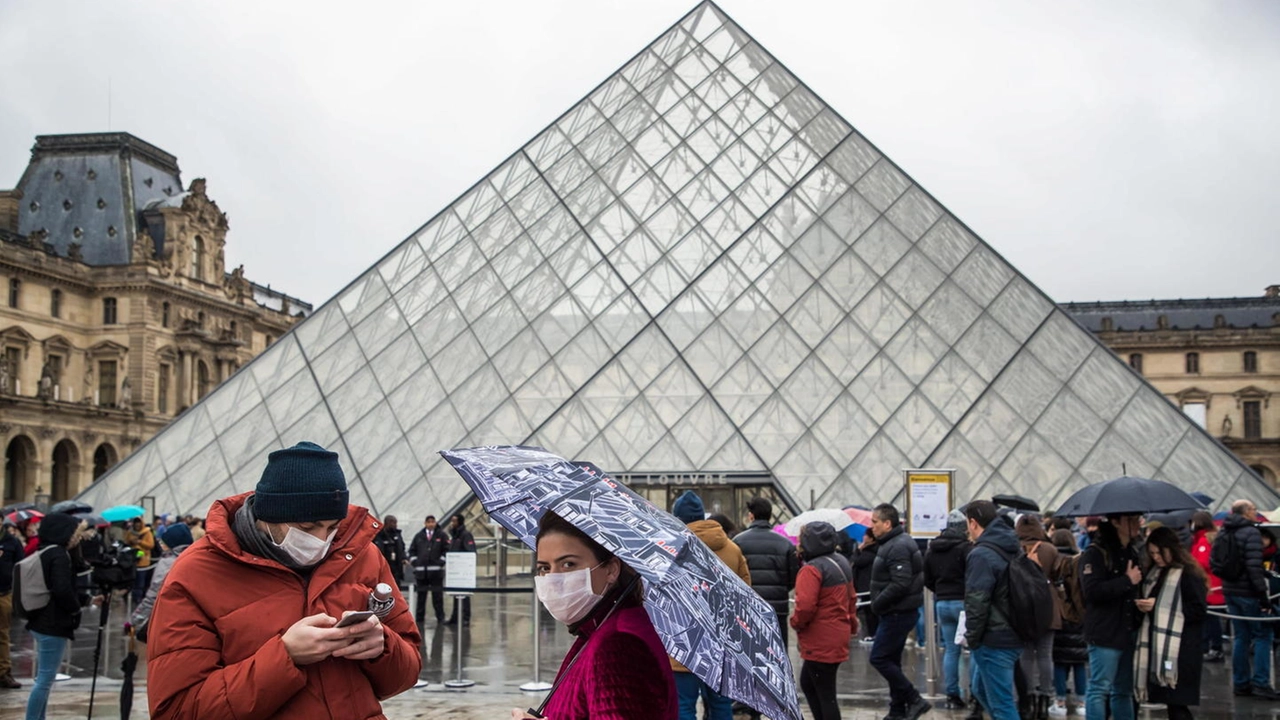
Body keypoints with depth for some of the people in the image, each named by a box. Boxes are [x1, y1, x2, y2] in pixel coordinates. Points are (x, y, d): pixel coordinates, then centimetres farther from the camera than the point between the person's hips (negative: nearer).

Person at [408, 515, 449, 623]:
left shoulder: (441, 535, 3)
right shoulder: (419, 536, 11)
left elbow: (447, 549, -1)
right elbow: (412, 550, 15)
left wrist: (441, 561, -8)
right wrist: (414, 561, 3)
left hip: (436, 570, -3)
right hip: (421, 570, 3)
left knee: (437, 595, 0)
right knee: (421, 594, 8)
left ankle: (440, 617, 5)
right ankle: (419, 617, 14)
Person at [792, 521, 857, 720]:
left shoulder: (812, 569, -20)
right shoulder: (842, 562, 10)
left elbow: (805, 606, -28)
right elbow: (851, 597, 19)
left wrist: (796, 622, -10)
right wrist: (851, 623, 24)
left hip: (820, 642, -10)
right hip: (838, 636, 10)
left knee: (825, 694, -1)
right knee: (807, 683, 21)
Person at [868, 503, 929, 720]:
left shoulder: (898, 547, -20)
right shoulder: (894, 543, 13)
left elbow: (900, 584, -27)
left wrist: (877, 603, -18)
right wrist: (879, 603, 9)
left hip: (898, 613, -11)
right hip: (897, 611, 11)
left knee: (879, 658, -8)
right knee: (891, 660, 15)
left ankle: (914, 700, -3)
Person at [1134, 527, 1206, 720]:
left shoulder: (1189, 575, -8)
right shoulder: (1153, 573, 15)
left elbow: (1199, 611, -14)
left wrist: (1157, 605, -14)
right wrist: (1143, 606, 1)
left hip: (1179, 651, -7)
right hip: (1155, 648, 7)